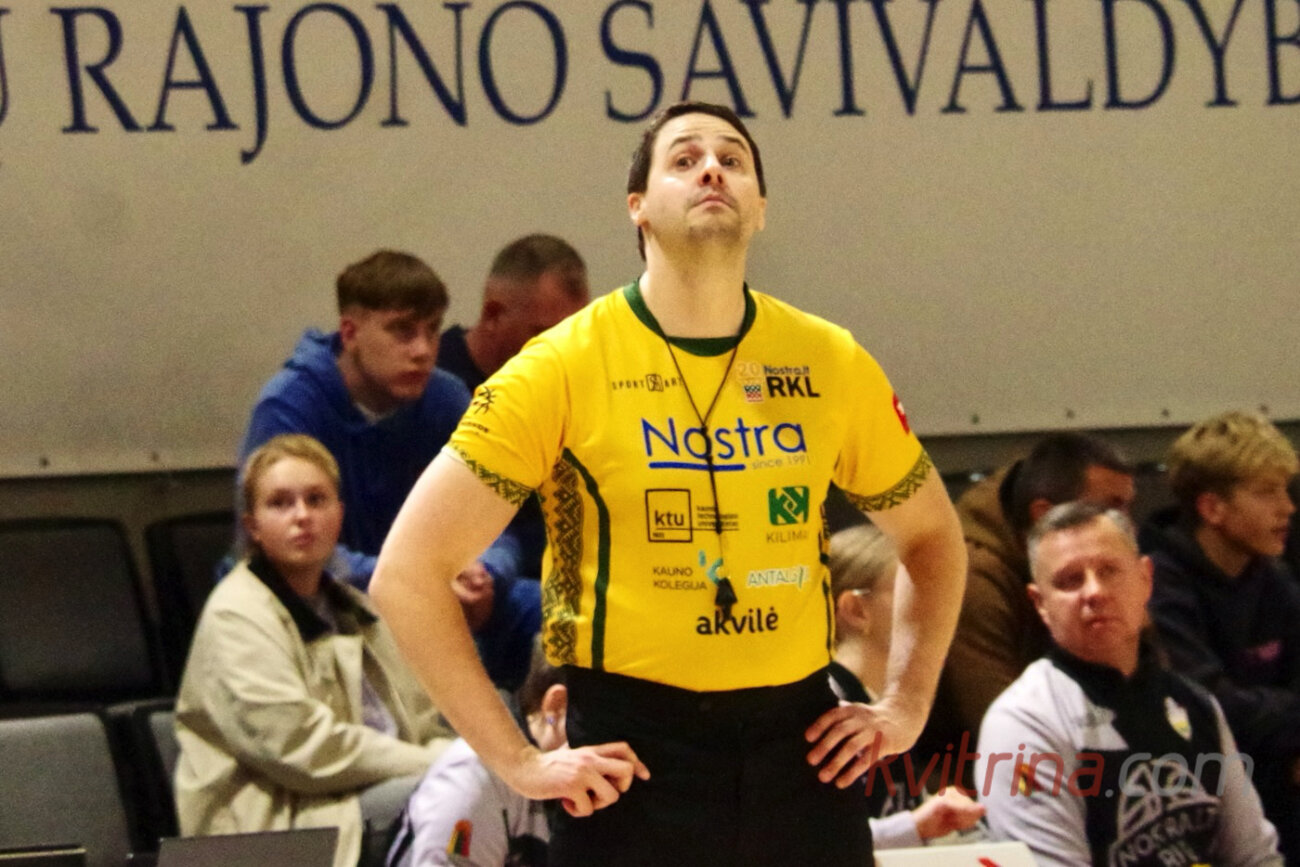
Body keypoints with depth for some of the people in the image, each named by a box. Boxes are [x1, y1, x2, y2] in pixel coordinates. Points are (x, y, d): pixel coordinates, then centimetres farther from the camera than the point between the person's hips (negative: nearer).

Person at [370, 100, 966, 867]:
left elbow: (932, 536, 22)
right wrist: (516, 760, -10)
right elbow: (408, 571, -7)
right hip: (634, 756, -3)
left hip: (803, 747, 3)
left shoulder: (832, 365, 5)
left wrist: (904, 706, 9)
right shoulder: (564, 369, -6)